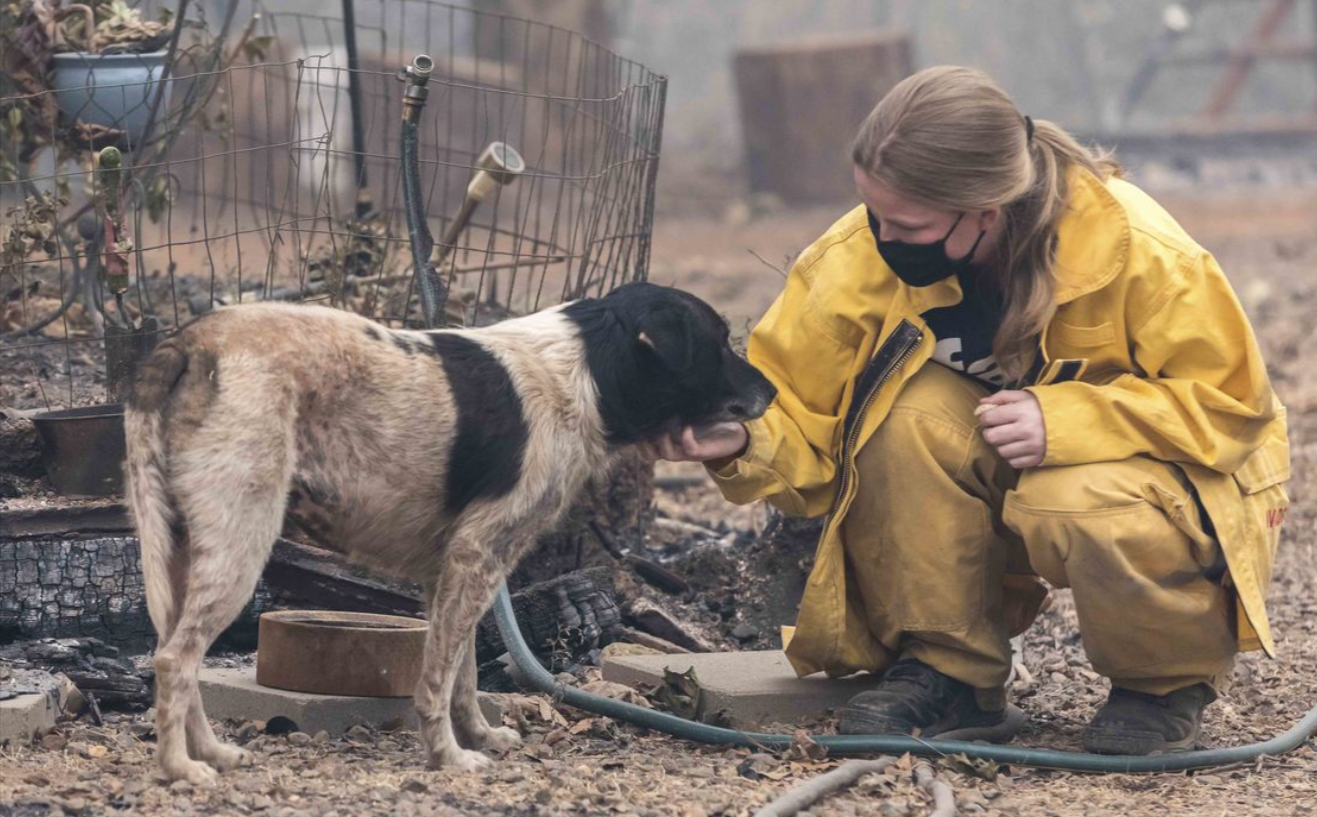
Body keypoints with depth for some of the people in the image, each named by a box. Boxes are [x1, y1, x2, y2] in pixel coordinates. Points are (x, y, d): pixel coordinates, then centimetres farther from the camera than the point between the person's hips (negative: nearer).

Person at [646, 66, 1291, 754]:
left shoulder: (1137, 250, -26)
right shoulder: (861, 259, -17)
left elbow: (1230, 401, -18)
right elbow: (802, 420, -10)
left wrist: (1064, 421, -31)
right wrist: (741, 443, -35)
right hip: (995, 484, 4)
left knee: (1073, 505, -38)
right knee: (912, 411, -28)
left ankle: (1170, 677, -6)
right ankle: (946, 674, -14)